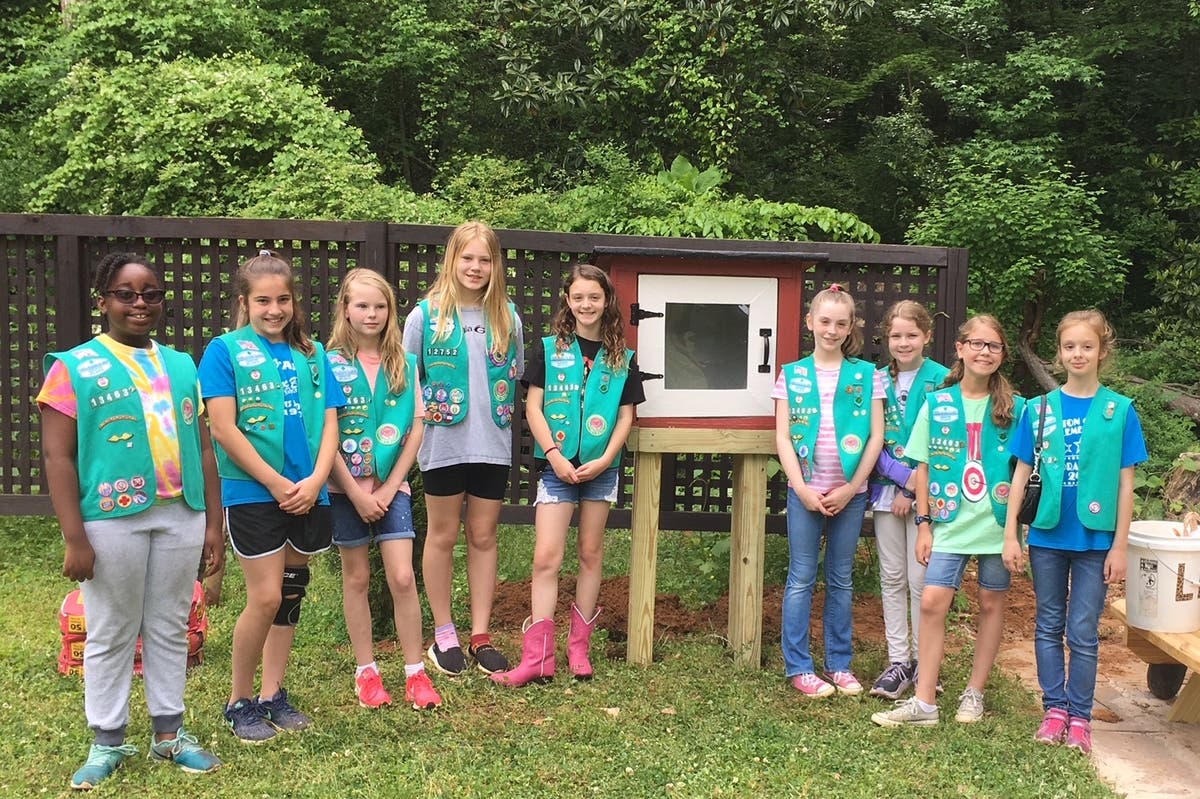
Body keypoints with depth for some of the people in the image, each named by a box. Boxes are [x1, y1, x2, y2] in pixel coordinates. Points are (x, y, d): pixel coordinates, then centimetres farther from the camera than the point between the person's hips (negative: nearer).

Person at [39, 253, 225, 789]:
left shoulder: (181, 366, 12)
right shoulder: (74, 367, -1)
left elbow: (202, 448, 12)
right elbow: (58, 456, -5)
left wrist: (213, 523, 9)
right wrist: (75, 539, -11)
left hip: (181, 516, 4)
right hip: (111, 520, -3)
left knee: (170, 629, 12)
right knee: (111, 634, 7)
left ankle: (169, 733, 25)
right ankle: (108, 741, 21)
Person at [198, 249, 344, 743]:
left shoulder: (312, 353, 10)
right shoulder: (226, 350, -2)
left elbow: (329, 422, 7)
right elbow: (223, 429, -9)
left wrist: (314, 481, -9)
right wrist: (278, 484, -12)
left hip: (308, 494, 5)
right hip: (252, 492, -4)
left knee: (291, 596, 11)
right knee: (265, 598, -7)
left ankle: (273, 696, 24)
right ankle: (239, 702, 12)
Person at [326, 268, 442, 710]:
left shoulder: (404, 364, 3)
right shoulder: (331, 363, -4)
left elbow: (416, 430, 1)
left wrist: (388, 488, -7)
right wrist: (357, 493, -11)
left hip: (391, 486, 1)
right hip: (346, 487, -1)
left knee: (402, 577, -4)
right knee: (356, 577, 9)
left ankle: (415, 673, 7)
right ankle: (366, 671, 21)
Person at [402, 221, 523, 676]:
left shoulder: (507, 316, 5)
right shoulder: (426, 314, -3)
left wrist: (496, 409, 3)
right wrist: (425, 411, -7)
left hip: (492, 444, 3)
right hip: (443, 444, -2)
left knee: (483, 536, 9)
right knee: (443, 536, 9)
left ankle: (481, 634, 19)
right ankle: (443, 633, 22)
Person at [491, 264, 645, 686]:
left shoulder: (622, 357, 5)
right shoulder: (549, 349, 2)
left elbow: (626, 415, 4)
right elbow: (533, 406, -2)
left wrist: (605, 459, -9)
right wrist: (554, 455, -12)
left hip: (601, 467, 2)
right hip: (557, 464, -2)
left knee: (590, 554, 9)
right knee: (546, 557, -7)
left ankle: (579, 647, 20)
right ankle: (537, 658, -4)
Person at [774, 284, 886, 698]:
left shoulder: (866, 375, 3)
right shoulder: (792, 374, 2)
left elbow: (876, 436, 0)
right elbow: (782, 437, -1)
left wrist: (850, 488, -7)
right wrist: (802, 488, -10)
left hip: (850, 491, 1)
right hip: (805, 489, -1)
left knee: (841, 580, 10)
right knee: (801, 579, 3)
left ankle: (839, 663, 21)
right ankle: (798, 666, 12)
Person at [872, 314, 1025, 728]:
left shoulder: (1014, 408, 1)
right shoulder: (937, 403, 2)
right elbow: (924, 468, 4)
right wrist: (924, 523, 0)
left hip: (998, 523, 0)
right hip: (950, 523, 0)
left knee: (991, 604, 9)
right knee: (932, 602, -8)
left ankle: (974, 693, 24)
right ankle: (924, 702, -1)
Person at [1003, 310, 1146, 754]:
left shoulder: (1120, 411, -2)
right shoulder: (1039, 409, 1)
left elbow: (1125, 483, -1)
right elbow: (1021, 473, 3)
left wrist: (1119, 545, -4)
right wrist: (1010, 535, 0)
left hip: (1095, 538, -2)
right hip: (1047, 534, 2)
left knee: (1083, 632, 4)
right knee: (1049, 627, 10)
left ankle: (1080, 717, 17)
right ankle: (1055, 709, 22)